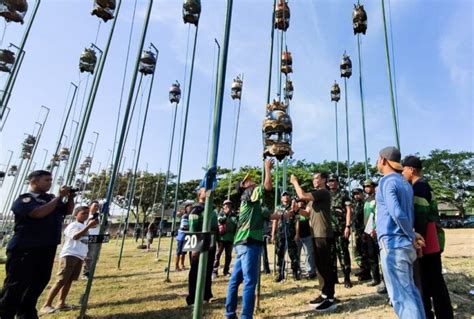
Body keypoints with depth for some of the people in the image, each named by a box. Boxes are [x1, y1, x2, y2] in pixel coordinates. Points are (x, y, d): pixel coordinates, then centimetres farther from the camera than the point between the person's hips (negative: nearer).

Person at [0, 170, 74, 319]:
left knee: (38, 283, 16)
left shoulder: (51, 199, 12)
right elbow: (39, 213, -26)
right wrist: (59, 197, -21)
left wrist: (70, 197, 0)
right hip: (24, 249, -7)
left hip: (47, 248, 7)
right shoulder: (24, 199, -9)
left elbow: (68, 211, 19)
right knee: (15, 286, -1)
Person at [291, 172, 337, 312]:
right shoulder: (314, 195, 19)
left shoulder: (323, 192, -12)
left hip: (324, 235, -10)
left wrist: (295, 182, -10)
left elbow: (302, 195, -23)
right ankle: (325, 294, 27)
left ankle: (330, 299, 2)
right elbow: (308, 213, 17)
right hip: (316, 234, 10)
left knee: (326, 265, -5)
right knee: (320, 265, 16)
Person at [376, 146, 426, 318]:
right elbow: (409, 213, 15)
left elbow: (397, 213, -22)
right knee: (410, 291, 19)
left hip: (392, 243, -9)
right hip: (405, 244, 9)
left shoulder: (386, 181, -12)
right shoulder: (405, 183, 14)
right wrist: (411, 236, 11)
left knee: (400, 295, -2)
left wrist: (412, 236, -9)